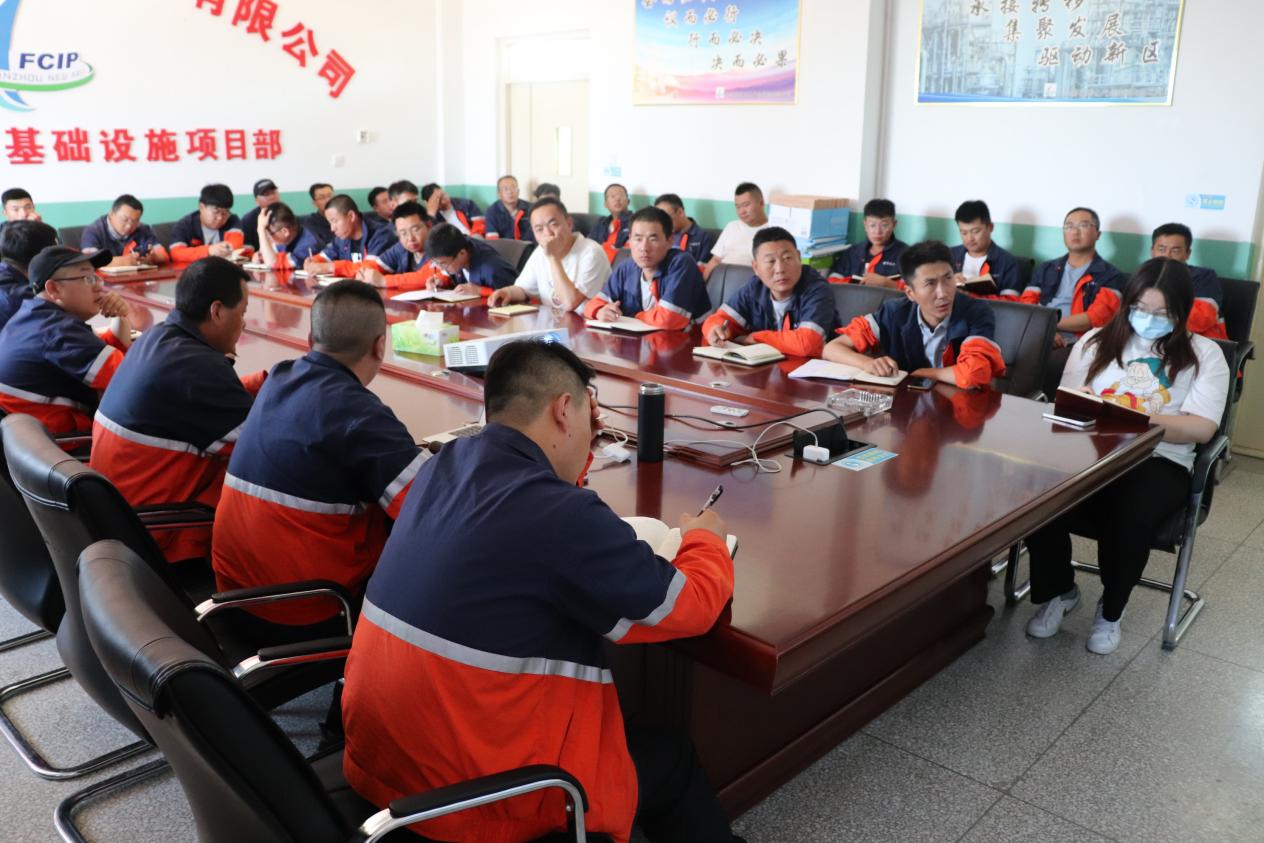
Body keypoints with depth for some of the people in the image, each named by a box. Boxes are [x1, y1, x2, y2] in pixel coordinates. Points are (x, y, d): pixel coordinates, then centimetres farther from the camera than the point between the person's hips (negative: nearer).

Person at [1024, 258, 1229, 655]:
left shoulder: (1204, 355, 8)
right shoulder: (1096, 341, 15)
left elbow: (1200, 428, -4)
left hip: (1159, 462, -1)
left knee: (1130, 517, -36)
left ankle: (1110, 610, -1)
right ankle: (1057, 590, 0)